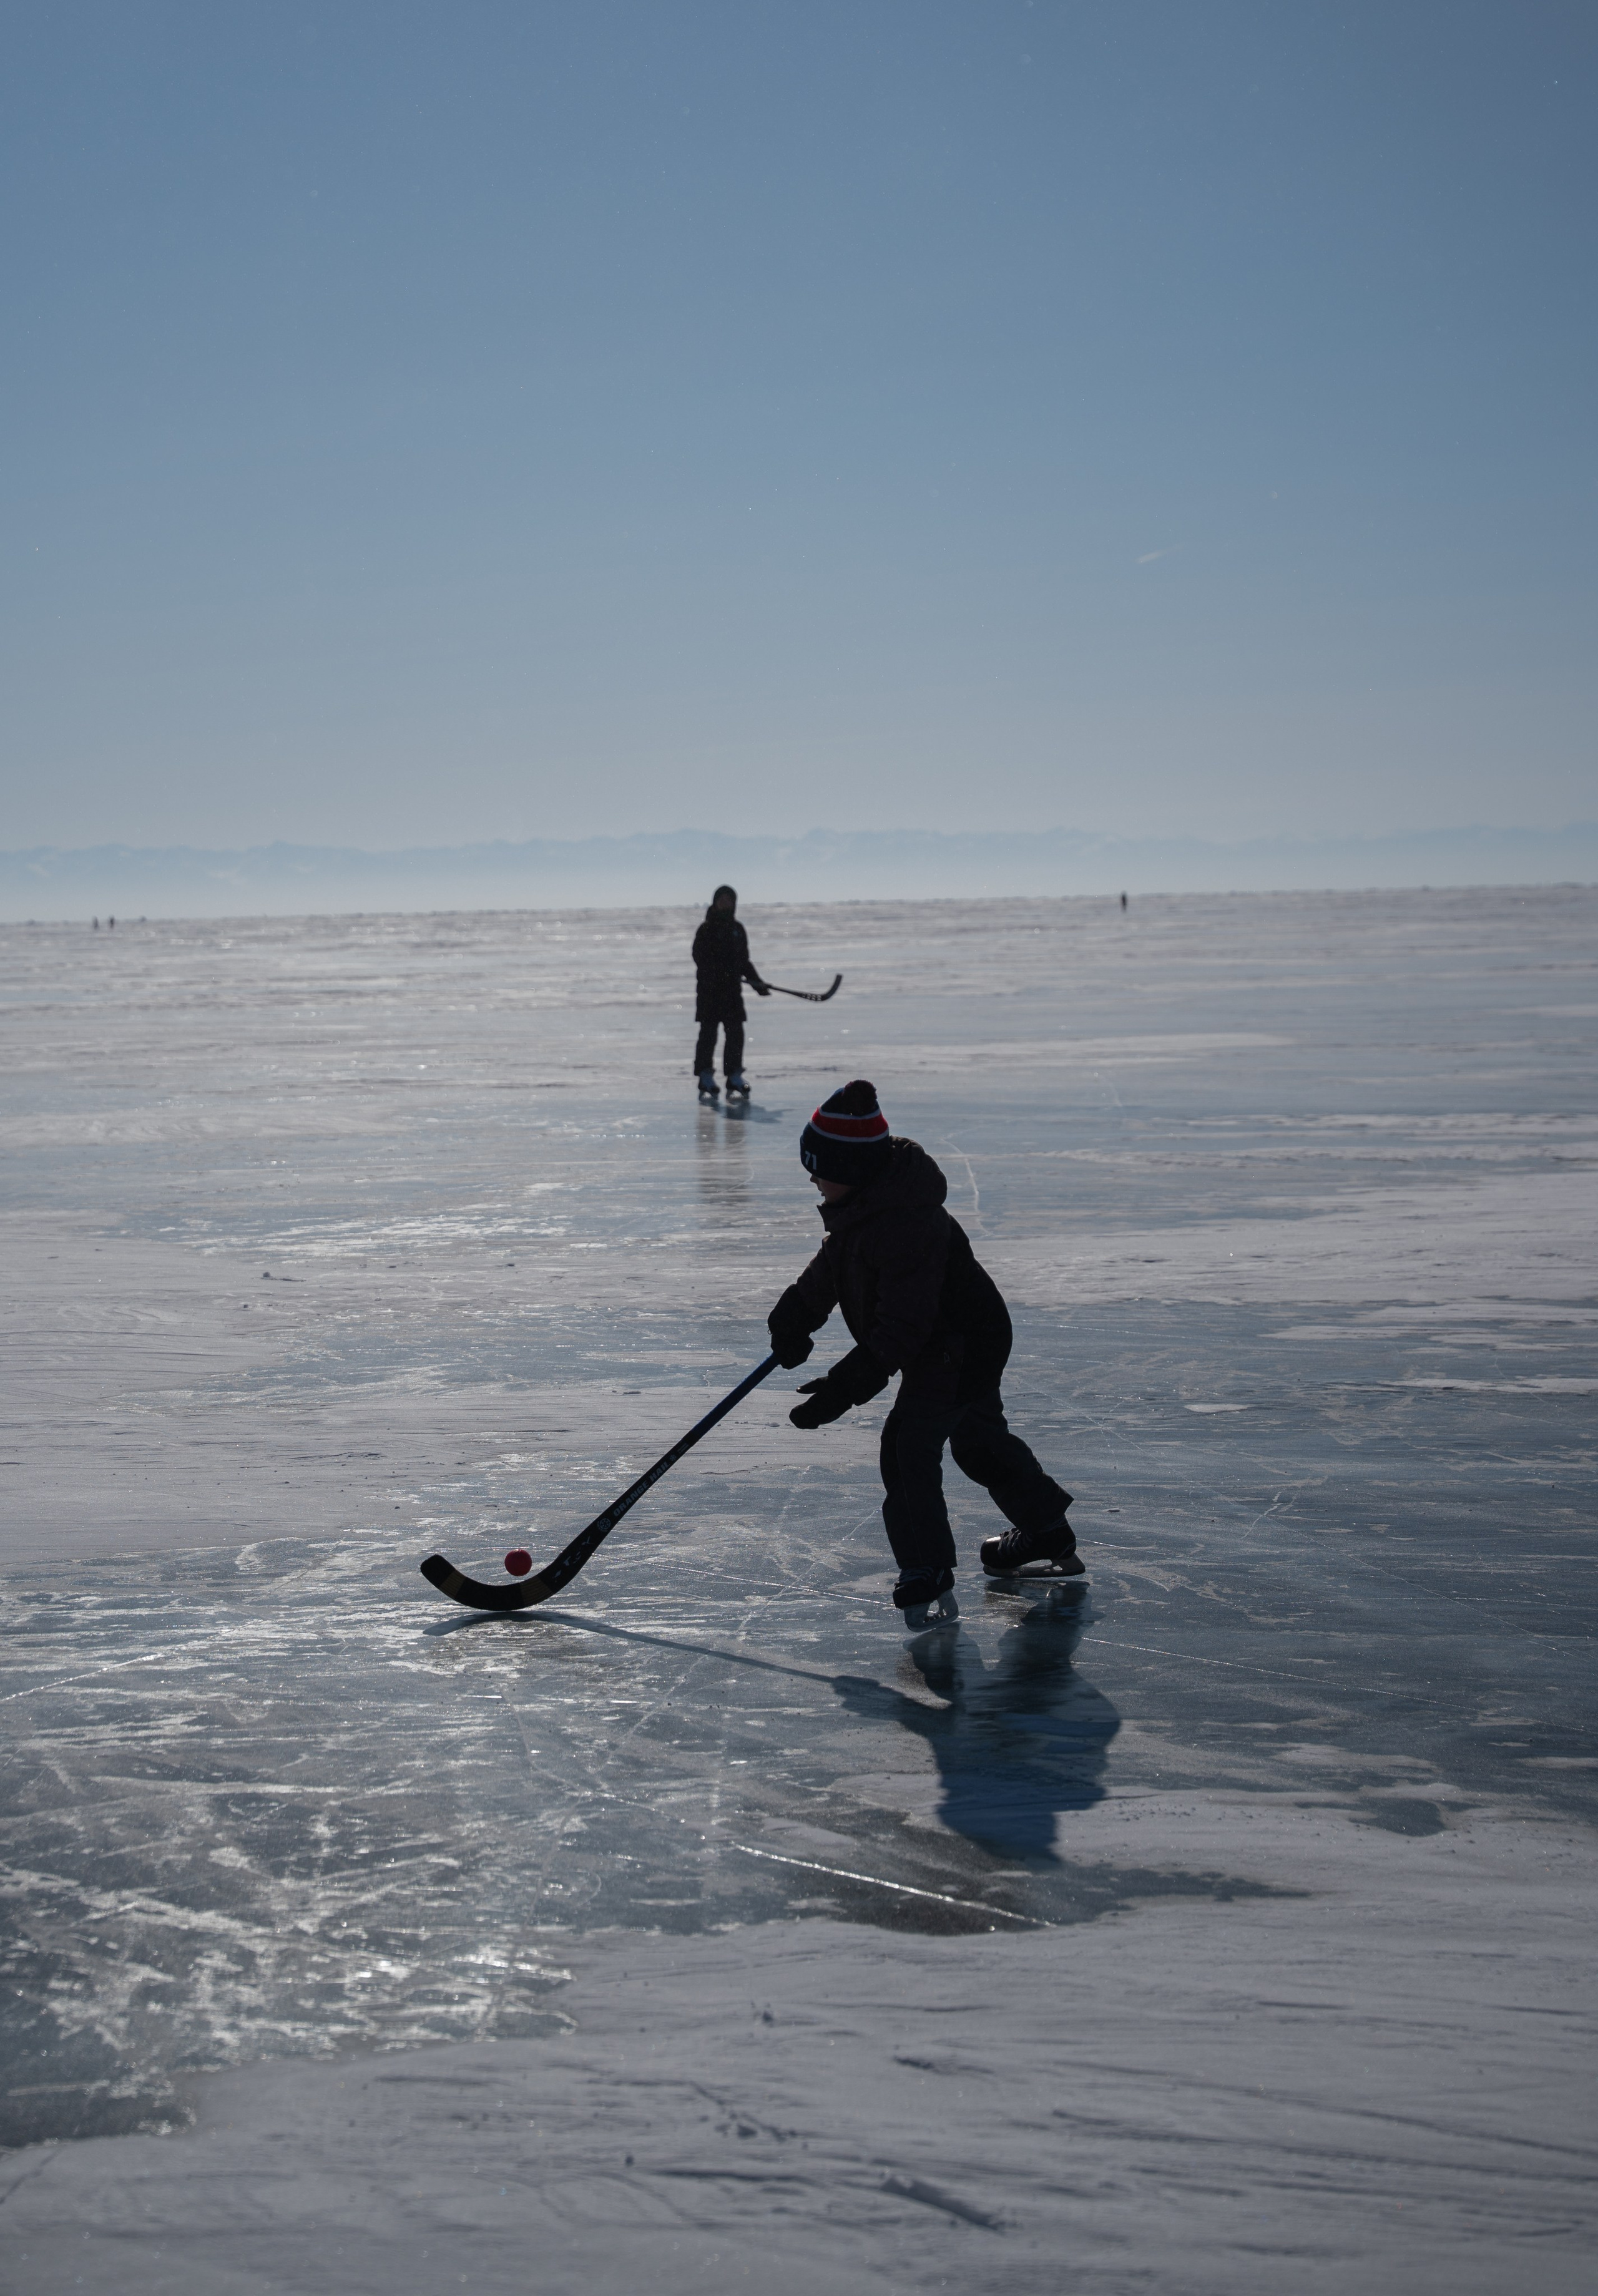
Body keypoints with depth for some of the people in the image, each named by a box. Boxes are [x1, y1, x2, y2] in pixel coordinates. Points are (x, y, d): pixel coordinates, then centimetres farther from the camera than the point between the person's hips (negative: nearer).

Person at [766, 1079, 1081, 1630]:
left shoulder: (906, 1227, -36)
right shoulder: (861, 1199, -4)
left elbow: (901, 1328, -36)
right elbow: (833, 1264, 15)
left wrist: (844, 1388, -37)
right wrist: (794, 1318, 10)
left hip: (961, 1347, -11)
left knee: (908, 1446, -19)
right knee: (977, 1439, 25)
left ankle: (928, 1581, -14)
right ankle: (1047, 1534, 45)